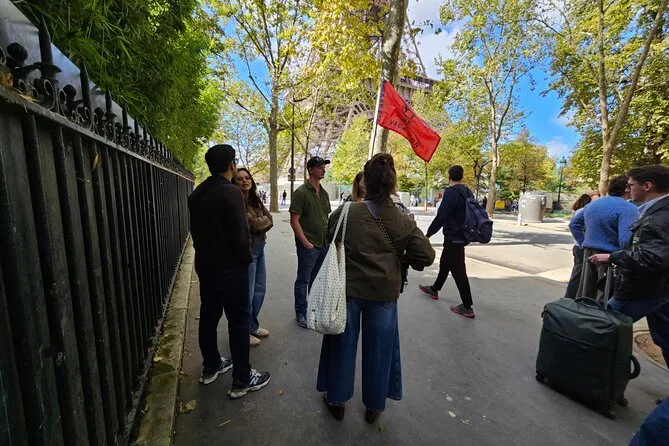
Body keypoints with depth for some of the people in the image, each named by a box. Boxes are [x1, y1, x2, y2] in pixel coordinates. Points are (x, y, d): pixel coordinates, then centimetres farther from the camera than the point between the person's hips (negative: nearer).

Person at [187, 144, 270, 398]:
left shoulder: (197, 194, 6)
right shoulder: (231, 192, -20)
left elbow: (196, 229, 12)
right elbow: (240, 233, -23)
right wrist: (246, 257, -7)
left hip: (205, 264, 8)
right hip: (230, 267, -8)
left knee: (208, 316, 19)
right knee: (238, 321, 3)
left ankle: (211, 366, 37)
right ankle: (242, 380, 16)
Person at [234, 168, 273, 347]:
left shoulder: (255, 200, 10)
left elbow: (269, 219, 3)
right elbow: (249, 224, -22)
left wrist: (258, 224, -11)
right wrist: (262, 222, -5)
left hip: (259, 247, 9)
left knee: (260, 289, 17)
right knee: (247, 293, 3)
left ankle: (253, 326, 36)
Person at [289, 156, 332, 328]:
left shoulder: (324, 193, 10)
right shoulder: (301, 192, -11)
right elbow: (294, 220, -14)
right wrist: (305, 242, -17)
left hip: (324, 244, 7)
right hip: (308, 246, -7)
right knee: (303, 281, 7)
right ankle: (301, 314, 23)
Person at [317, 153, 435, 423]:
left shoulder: (346, 213, -14)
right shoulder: (404, 222, -11)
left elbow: (329, 244, -2)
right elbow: (426, 256, -9)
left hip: (348, 289, 0)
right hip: (384, 293, 1)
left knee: (343, 344, 19)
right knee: (378, 349, 19)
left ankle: (336, 399, 38)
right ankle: (374, 405, 38)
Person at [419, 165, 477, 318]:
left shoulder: (451, 192, -19)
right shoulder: (468, 192, 9)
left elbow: (441, 217, -23)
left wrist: (428, 234, -15)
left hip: (453, 237, -10)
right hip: (462, 235, 10)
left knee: (458, 270, -3)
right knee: (444, 263, 23)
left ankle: (467, 307, 5)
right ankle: (434, 289, 41)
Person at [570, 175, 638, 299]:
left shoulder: (593, 204, 11)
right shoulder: (628, 208, -14)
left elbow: (574, 224, 20)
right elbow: (626, 240, -23)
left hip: (588, 253, 7)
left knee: (585, 295, 17)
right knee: (607, 299, 2)